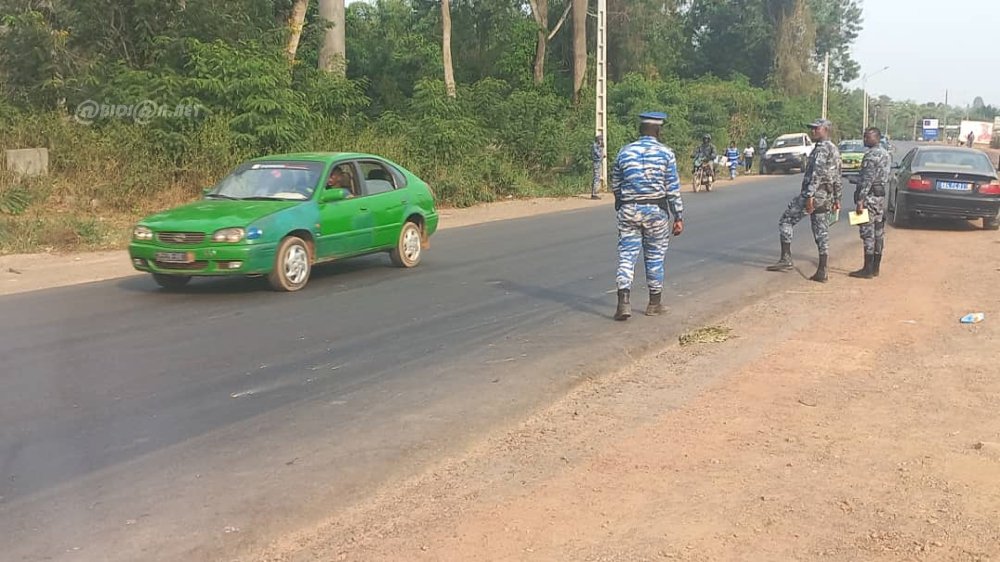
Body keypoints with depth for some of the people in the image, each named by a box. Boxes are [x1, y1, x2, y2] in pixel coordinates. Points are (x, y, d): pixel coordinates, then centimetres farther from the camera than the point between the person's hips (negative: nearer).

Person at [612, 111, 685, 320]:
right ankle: (655, 303, 20)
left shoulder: (625, 151, 3)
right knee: (655, 256, 11)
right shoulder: (666, 153, -4)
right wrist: (678, 217, 1)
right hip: (656, 210, -1)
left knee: (626, 255, 2)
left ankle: (623, 301, -13)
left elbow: (615, 186, 10)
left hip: (628, 210, 1)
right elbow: (673, 189, -4)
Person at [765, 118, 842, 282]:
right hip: (826, 197, 9)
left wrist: (809, 196, -28)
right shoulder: (835, 150, 18)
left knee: (785, 221, 0)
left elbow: (816, 173, -23)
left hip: (814, 194, -9)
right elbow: (837, 178, 22)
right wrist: (837, 199, 26)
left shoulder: (822, 148, -12)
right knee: (821, 233, 9)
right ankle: (821, 272, 9)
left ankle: (786, 259, -4)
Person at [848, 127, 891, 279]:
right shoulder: (885, 153, 16)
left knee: (868, 233, -7)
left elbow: (867, 180, -21)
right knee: (878, 232, 11)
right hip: (881, 195, 10)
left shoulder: (871, 155, -16)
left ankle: (868, 270, -6)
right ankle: (875, 268, 16)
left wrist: (860, 201, -22)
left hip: (870, 196, -10)